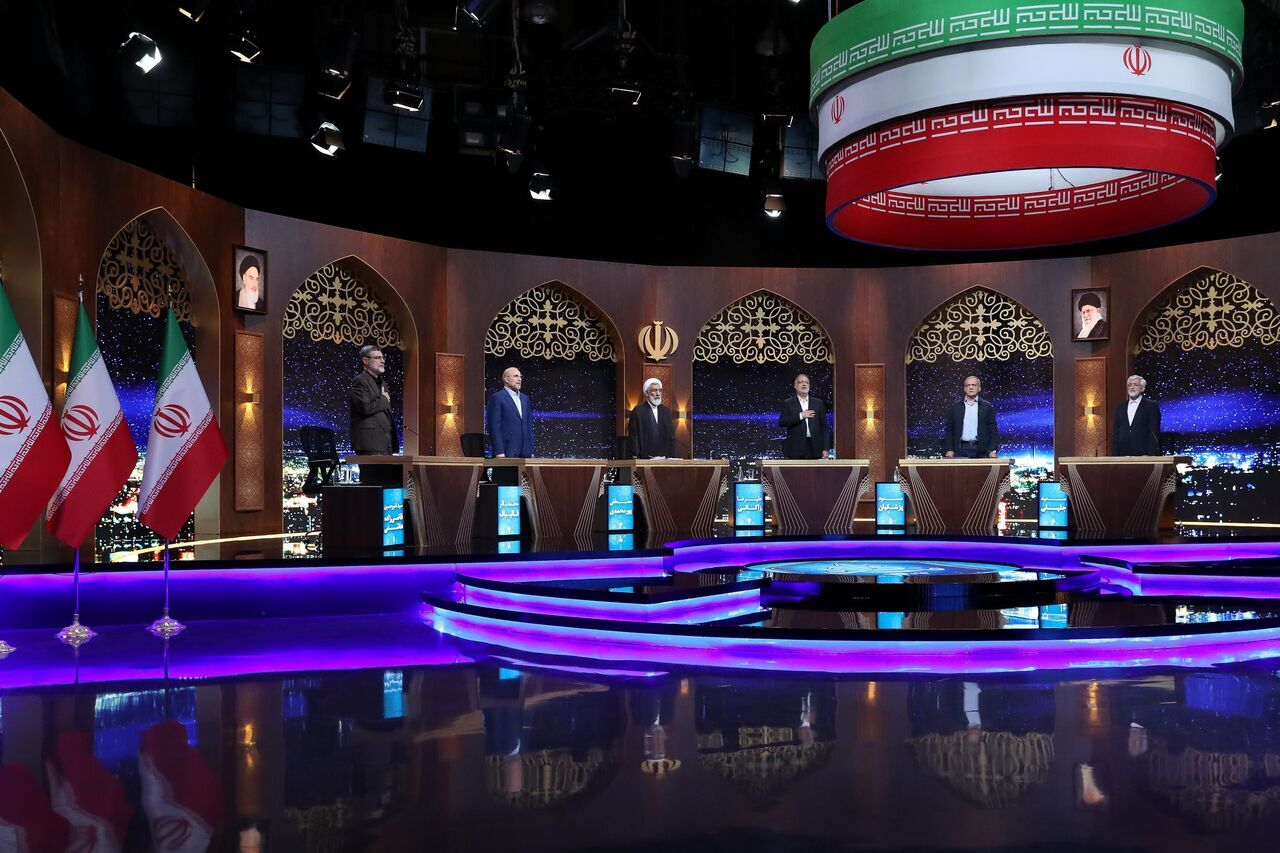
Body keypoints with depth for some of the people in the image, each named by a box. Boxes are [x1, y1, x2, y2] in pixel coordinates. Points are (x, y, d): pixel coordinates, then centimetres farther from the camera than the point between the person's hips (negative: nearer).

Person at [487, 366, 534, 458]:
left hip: (525, 453, 6)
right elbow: (494, 427, -8)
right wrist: (499, 452, -15)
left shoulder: (525, 398, 18)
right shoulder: (497, 398, -2)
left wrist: (531, 451, 11)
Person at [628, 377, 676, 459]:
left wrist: (672, 457, 6)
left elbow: (671, 436, 14)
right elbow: (633, 436, -3)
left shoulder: (666, 411, 13)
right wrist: (635, 458, -9)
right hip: (645, 458, -4)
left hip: (664, 458, 4)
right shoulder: (638, 411, -1)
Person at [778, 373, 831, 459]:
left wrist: (825, 449, 2)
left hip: (814, 449, 2)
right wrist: (800, 416, -12)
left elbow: (824, 427, 10)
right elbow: (781, 422, -5)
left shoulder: (818, 403, 13)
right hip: (795, 449, -2)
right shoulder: (788, 403, 8)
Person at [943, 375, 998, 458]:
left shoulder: (987, 407, 8)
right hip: (961, 450, 1)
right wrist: (949, 449, -1)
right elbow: (949, 429, 9)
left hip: (981, 451, 0)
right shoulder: (956, 406, 10)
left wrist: (993, 450, -6)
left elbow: (992, 430, 5)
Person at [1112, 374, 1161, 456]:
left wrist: (1152, 455, -11)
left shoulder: (1151, 406, 2)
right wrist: (1114, 455, 4)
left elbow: (1154, 434, -3)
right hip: (1122, 455, 3)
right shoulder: (1120, 408, 14)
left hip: (1143, 455, -3)